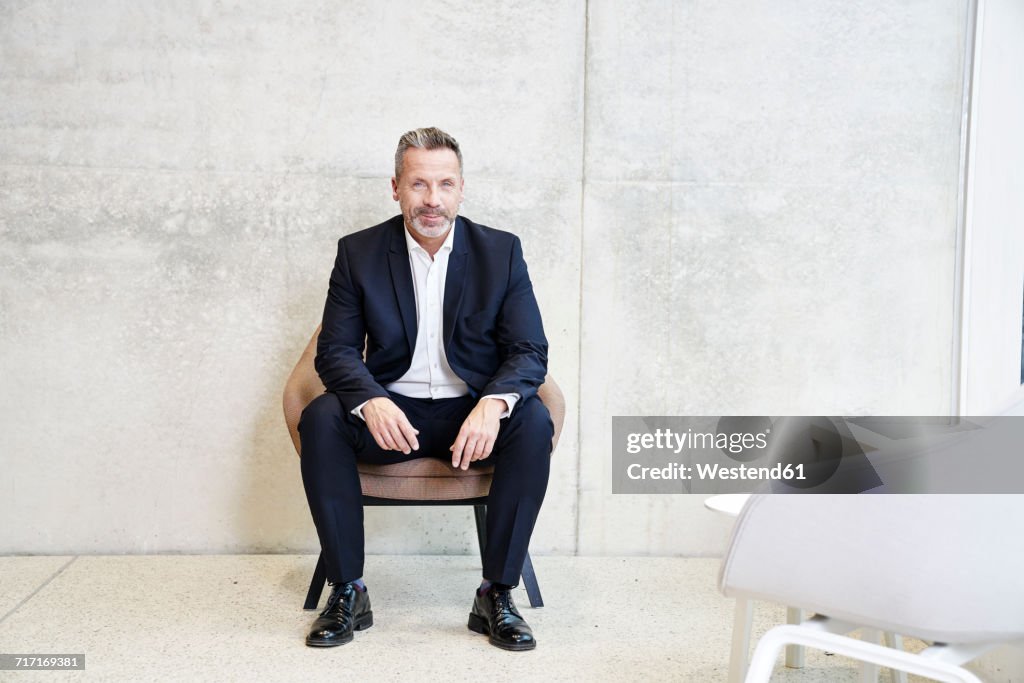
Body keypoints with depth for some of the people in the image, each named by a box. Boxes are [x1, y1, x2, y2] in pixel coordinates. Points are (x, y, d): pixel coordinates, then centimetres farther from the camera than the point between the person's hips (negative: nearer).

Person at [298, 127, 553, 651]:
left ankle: (496, 594, -18)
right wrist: (370, 401, -28)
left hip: (473, 412, 0)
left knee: (533, 421, -30)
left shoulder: (501, 252, -1)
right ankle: (348, 592, -16)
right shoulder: (359, 253, 0)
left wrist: (494, 403, -28)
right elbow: (335, 349, -4)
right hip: (390, 414, 1)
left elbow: (530, 350, -6)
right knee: (321, 417, -27)